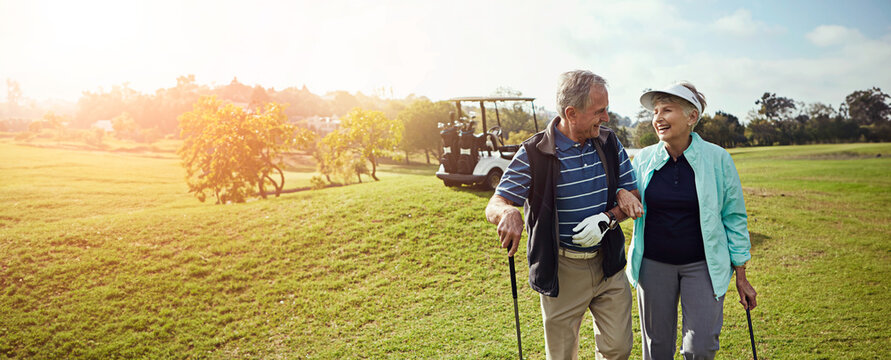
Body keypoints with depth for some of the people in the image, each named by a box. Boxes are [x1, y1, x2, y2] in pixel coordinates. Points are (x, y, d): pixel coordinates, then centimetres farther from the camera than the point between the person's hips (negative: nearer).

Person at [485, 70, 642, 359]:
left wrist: (607, 218, -15)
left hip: (608, 265, 3)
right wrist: (508, 212, -37)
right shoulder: (534, 154, -14)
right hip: (562, 270, -3)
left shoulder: (609, 144, 0)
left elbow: (632, 198, 7)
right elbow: (493, 206, -12)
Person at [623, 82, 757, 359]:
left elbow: (734, 218, 0)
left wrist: (741, 277, 1)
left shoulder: (717, 159, -6)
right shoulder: (643, 159, -2)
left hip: (702, 264, -1)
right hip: (653, 264, 2)